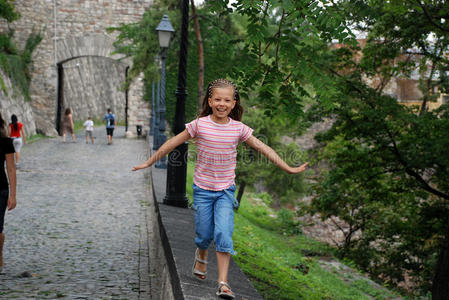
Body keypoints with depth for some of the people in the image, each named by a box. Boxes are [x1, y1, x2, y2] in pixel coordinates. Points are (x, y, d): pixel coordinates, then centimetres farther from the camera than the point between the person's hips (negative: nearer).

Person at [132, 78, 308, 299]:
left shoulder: (238, 129, -4)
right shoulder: (199, 125, -8)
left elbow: (264, 149, 3)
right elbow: (172, 143, 1)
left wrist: (288, 169, 4)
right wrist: (149, 163, 6)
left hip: (226, 190, 0)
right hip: (203, 189, 0)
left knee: (223, 234, -12)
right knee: (204, 235, 6)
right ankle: (201, 256, 42)